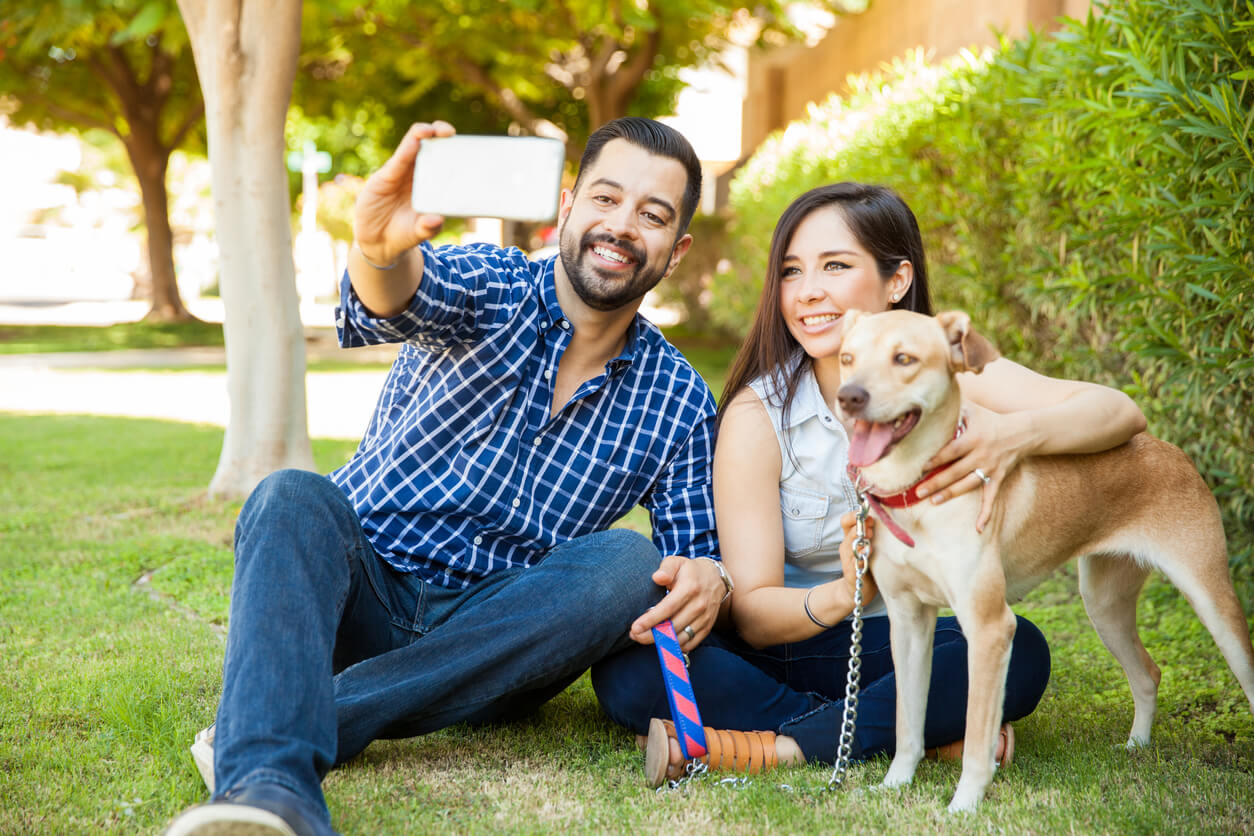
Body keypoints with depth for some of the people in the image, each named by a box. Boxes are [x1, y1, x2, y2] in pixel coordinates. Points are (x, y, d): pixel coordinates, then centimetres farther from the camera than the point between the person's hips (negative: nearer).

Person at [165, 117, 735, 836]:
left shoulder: (681, 404, 5)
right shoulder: (495, 288, -3)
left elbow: (695, 549, 5)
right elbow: (412, 298, -26)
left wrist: (708, 580, -22)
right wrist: (379, 251, -52)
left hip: (491, 637, 2)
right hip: (363, 595, -1)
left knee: (630, 564, -26)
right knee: (293, 498, -30)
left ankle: (328, 715, -31)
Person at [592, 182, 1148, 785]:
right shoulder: (757, 414, -13)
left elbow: (1121, 413, -18)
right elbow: (752, 613, -17)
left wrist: (1016, 433, -40)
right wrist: (840, 596, -39)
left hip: (904, 647, 1)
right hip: (781, 646, 0)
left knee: (1021, 651, -29)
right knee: (628, 668, -30)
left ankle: (782, 747, -28)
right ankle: (932, 735, -26)